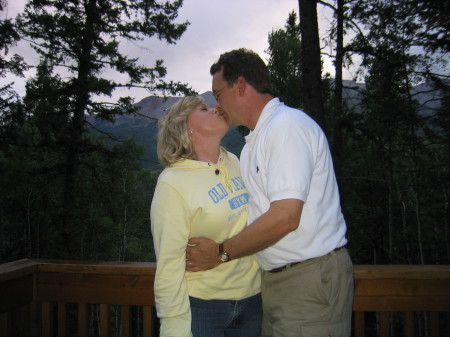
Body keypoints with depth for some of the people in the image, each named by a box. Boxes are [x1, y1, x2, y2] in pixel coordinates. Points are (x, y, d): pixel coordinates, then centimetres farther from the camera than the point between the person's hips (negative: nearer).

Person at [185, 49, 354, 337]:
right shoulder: (254, 141, 16)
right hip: (276, 279, 9)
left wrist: (221, 252, -13)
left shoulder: (288, 125, -16)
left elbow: (284, 217, -23)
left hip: (311, 279, -9)